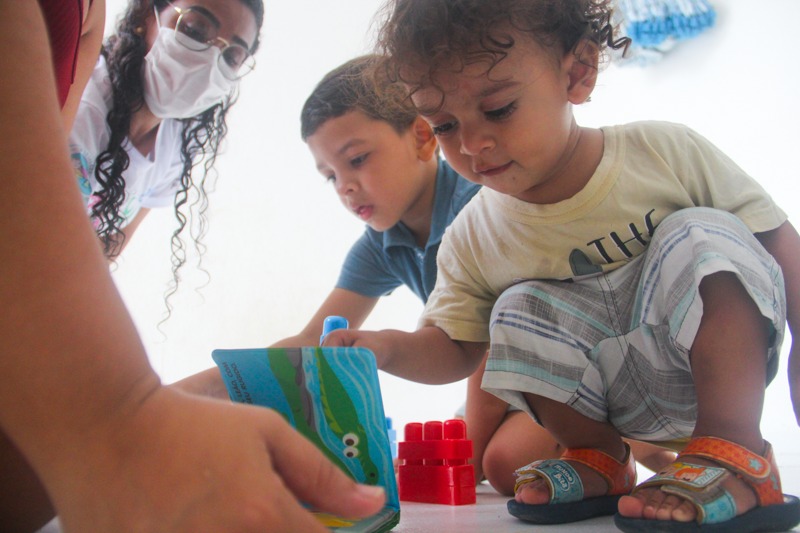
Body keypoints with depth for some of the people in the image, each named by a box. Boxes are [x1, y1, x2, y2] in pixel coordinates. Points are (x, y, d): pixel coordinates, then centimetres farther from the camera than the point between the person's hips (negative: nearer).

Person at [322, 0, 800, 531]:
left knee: (699, 236, -24)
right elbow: (454, 347, -1)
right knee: (519, 312, -22)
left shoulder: (667, 152, -16)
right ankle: (599, 457, 0)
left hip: (723, 365, -1)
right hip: (616, 401, 2)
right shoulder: (471, 242, -9)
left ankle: (733, 450, -21)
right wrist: (388, 347, -23)